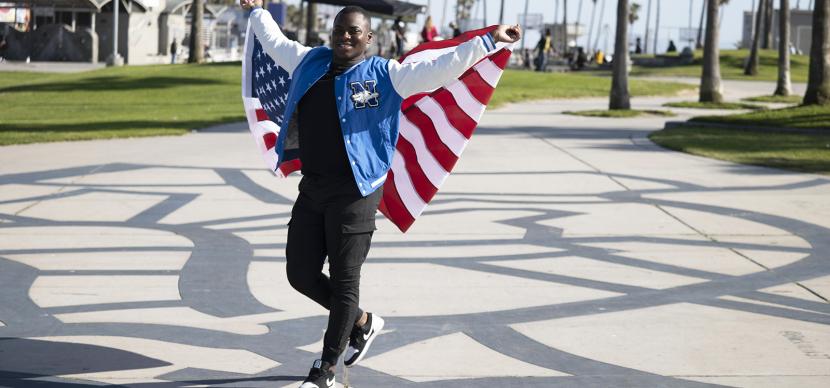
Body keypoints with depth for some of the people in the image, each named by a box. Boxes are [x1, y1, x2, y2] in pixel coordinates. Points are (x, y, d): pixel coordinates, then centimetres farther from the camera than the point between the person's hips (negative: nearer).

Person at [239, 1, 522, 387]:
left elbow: (441, 68, -8)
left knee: (344, 280, -2)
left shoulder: (385, 75, -3)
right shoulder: (309, 62, 11)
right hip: (311, 187, 6)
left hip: (353, 192, -6)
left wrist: (489, 40, -15)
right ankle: (363, 322, 32)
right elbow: (275, 41, 31)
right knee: (301, 273, 8)